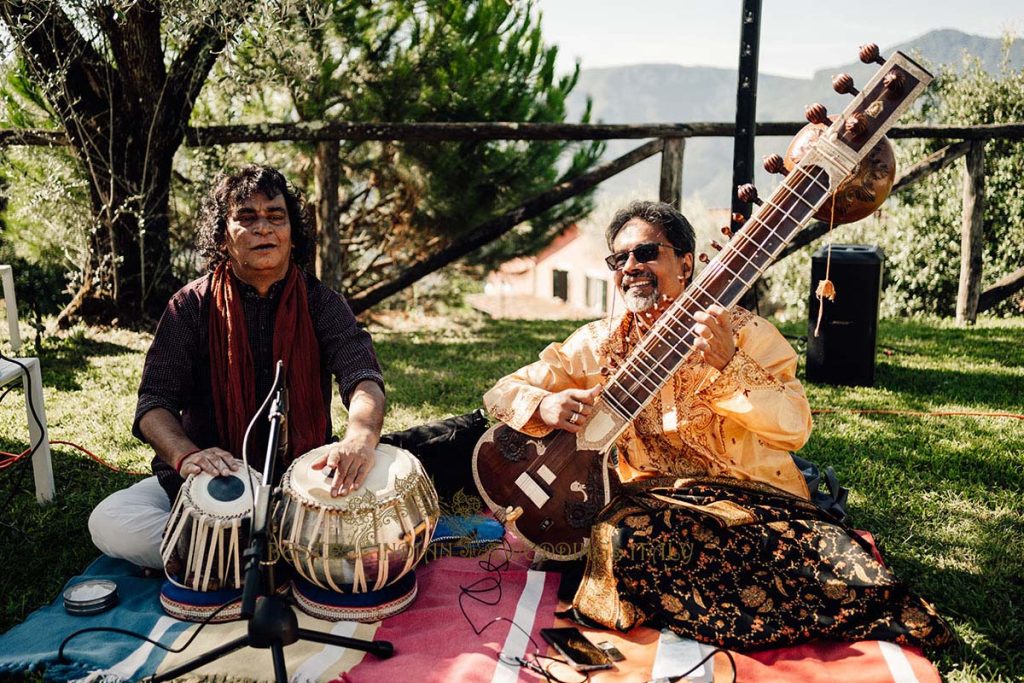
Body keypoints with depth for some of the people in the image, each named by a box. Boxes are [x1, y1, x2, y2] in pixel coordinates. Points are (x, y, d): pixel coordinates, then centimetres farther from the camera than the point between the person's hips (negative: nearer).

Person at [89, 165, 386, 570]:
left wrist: (361, 436, -42)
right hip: (212, 475, 1)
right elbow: (155, 402, -8)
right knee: (108, 524, -22)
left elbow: (362, 375, -18)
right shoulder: (192, 306, -2)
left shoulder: (320, 303, -2)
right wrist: (185, 455, -32)